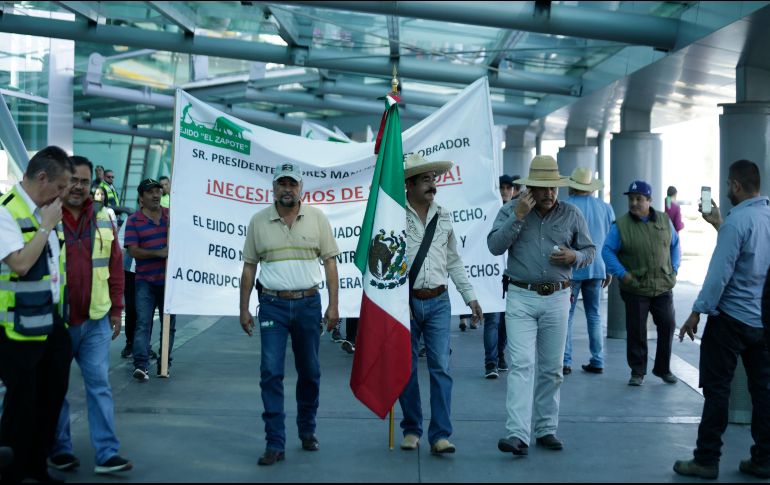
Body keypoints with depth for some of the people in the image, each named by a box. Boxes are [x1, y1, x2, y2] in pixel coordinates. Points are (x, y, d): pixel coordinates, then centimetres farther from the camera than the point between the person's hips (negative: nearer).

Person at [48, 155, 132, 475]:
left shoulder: (102, 218, 6)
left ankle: (107, 454, 6)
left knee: (99, 384, 2)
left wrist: (116, 310, 8)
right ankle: (59, 449, 23)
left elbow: (115, 266, 10)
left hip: (96, 320, 3)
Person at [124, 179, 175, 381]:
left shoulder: (171, 215, 9)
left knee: (169, 323, 9)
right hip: (146, 280, -4)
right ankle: (141, 365, -13)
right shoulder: (134, 220, -1)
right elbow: (133, 250, -9)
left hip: (169, 278, 4)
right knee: (143, 323, -10)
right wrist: (158, 253, -20)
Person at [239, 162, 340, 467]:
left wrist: (333, 305, -4)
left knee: (309, 372, 10)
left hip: (308, 304, 0)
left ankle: (307, 430, 29)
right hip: (272, 304, 0)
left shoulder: (316, 218, 1)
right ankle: (275, 444, -2)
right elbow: (249, 267, 7)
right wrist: (244, 309, 5)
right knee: (271, 372, -6)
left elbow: (330, 262, 2)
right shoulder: (258, 222, 3)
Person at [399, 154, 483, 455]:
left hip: (438, 302, 3)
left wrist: (470, 297, 14)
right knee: (406, 369, 6)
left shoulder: (444, 217, 11)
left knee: (441, 368, -4)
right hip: (405, 302, -3)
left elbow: (454, 261, 18)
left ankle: (440, 435, -2)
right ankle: (411, 429, 20)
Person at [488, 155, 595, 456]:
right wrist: (518, 216, -16)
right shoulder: (511, 211, 2)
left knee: (551, 369, 9)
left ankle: (546, 429, 21)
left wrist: (574, 256, -10)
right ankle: (517, 434, -16)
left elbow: (590, 250, 12)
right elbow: (495, 246, -9)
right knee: (521, 365, -11)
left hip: (557, 299, 3)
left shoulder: (572, 215, 6)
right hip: (521, 298, -2)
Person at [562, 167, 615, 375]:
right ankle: (597, 362, 12)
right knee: (594, 315, 12)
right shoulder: (605, 208, 7)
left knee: (566, 315, 2)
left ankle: (565, 362, -1)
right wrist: (609, 271, 18)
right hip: (597, 269, 4)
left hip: (571, 270, -4)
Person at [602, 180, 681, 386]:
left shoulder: (664, 221, 6)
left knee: (667, 327, 6)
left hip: (663, 287, 3)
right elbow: (607, 251, -4)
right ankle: (637, 372, 13)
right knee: (636, 331, 0)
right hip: (635, 289, -3)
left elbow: (675, 245, 17)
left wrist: (674, 269, 7)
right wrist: (622, 274, -12)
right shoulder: (621, 225, -6)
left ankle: (663, 369, 22)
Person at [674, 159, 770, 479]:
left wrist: (697, 312, -12)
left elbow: (720, 273, -19)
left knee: (716, 389, 1)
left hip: (732, 317, -7)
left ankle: (706, 460, 6)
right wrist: (719, 226, 30)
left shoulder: (738, 220, -17)